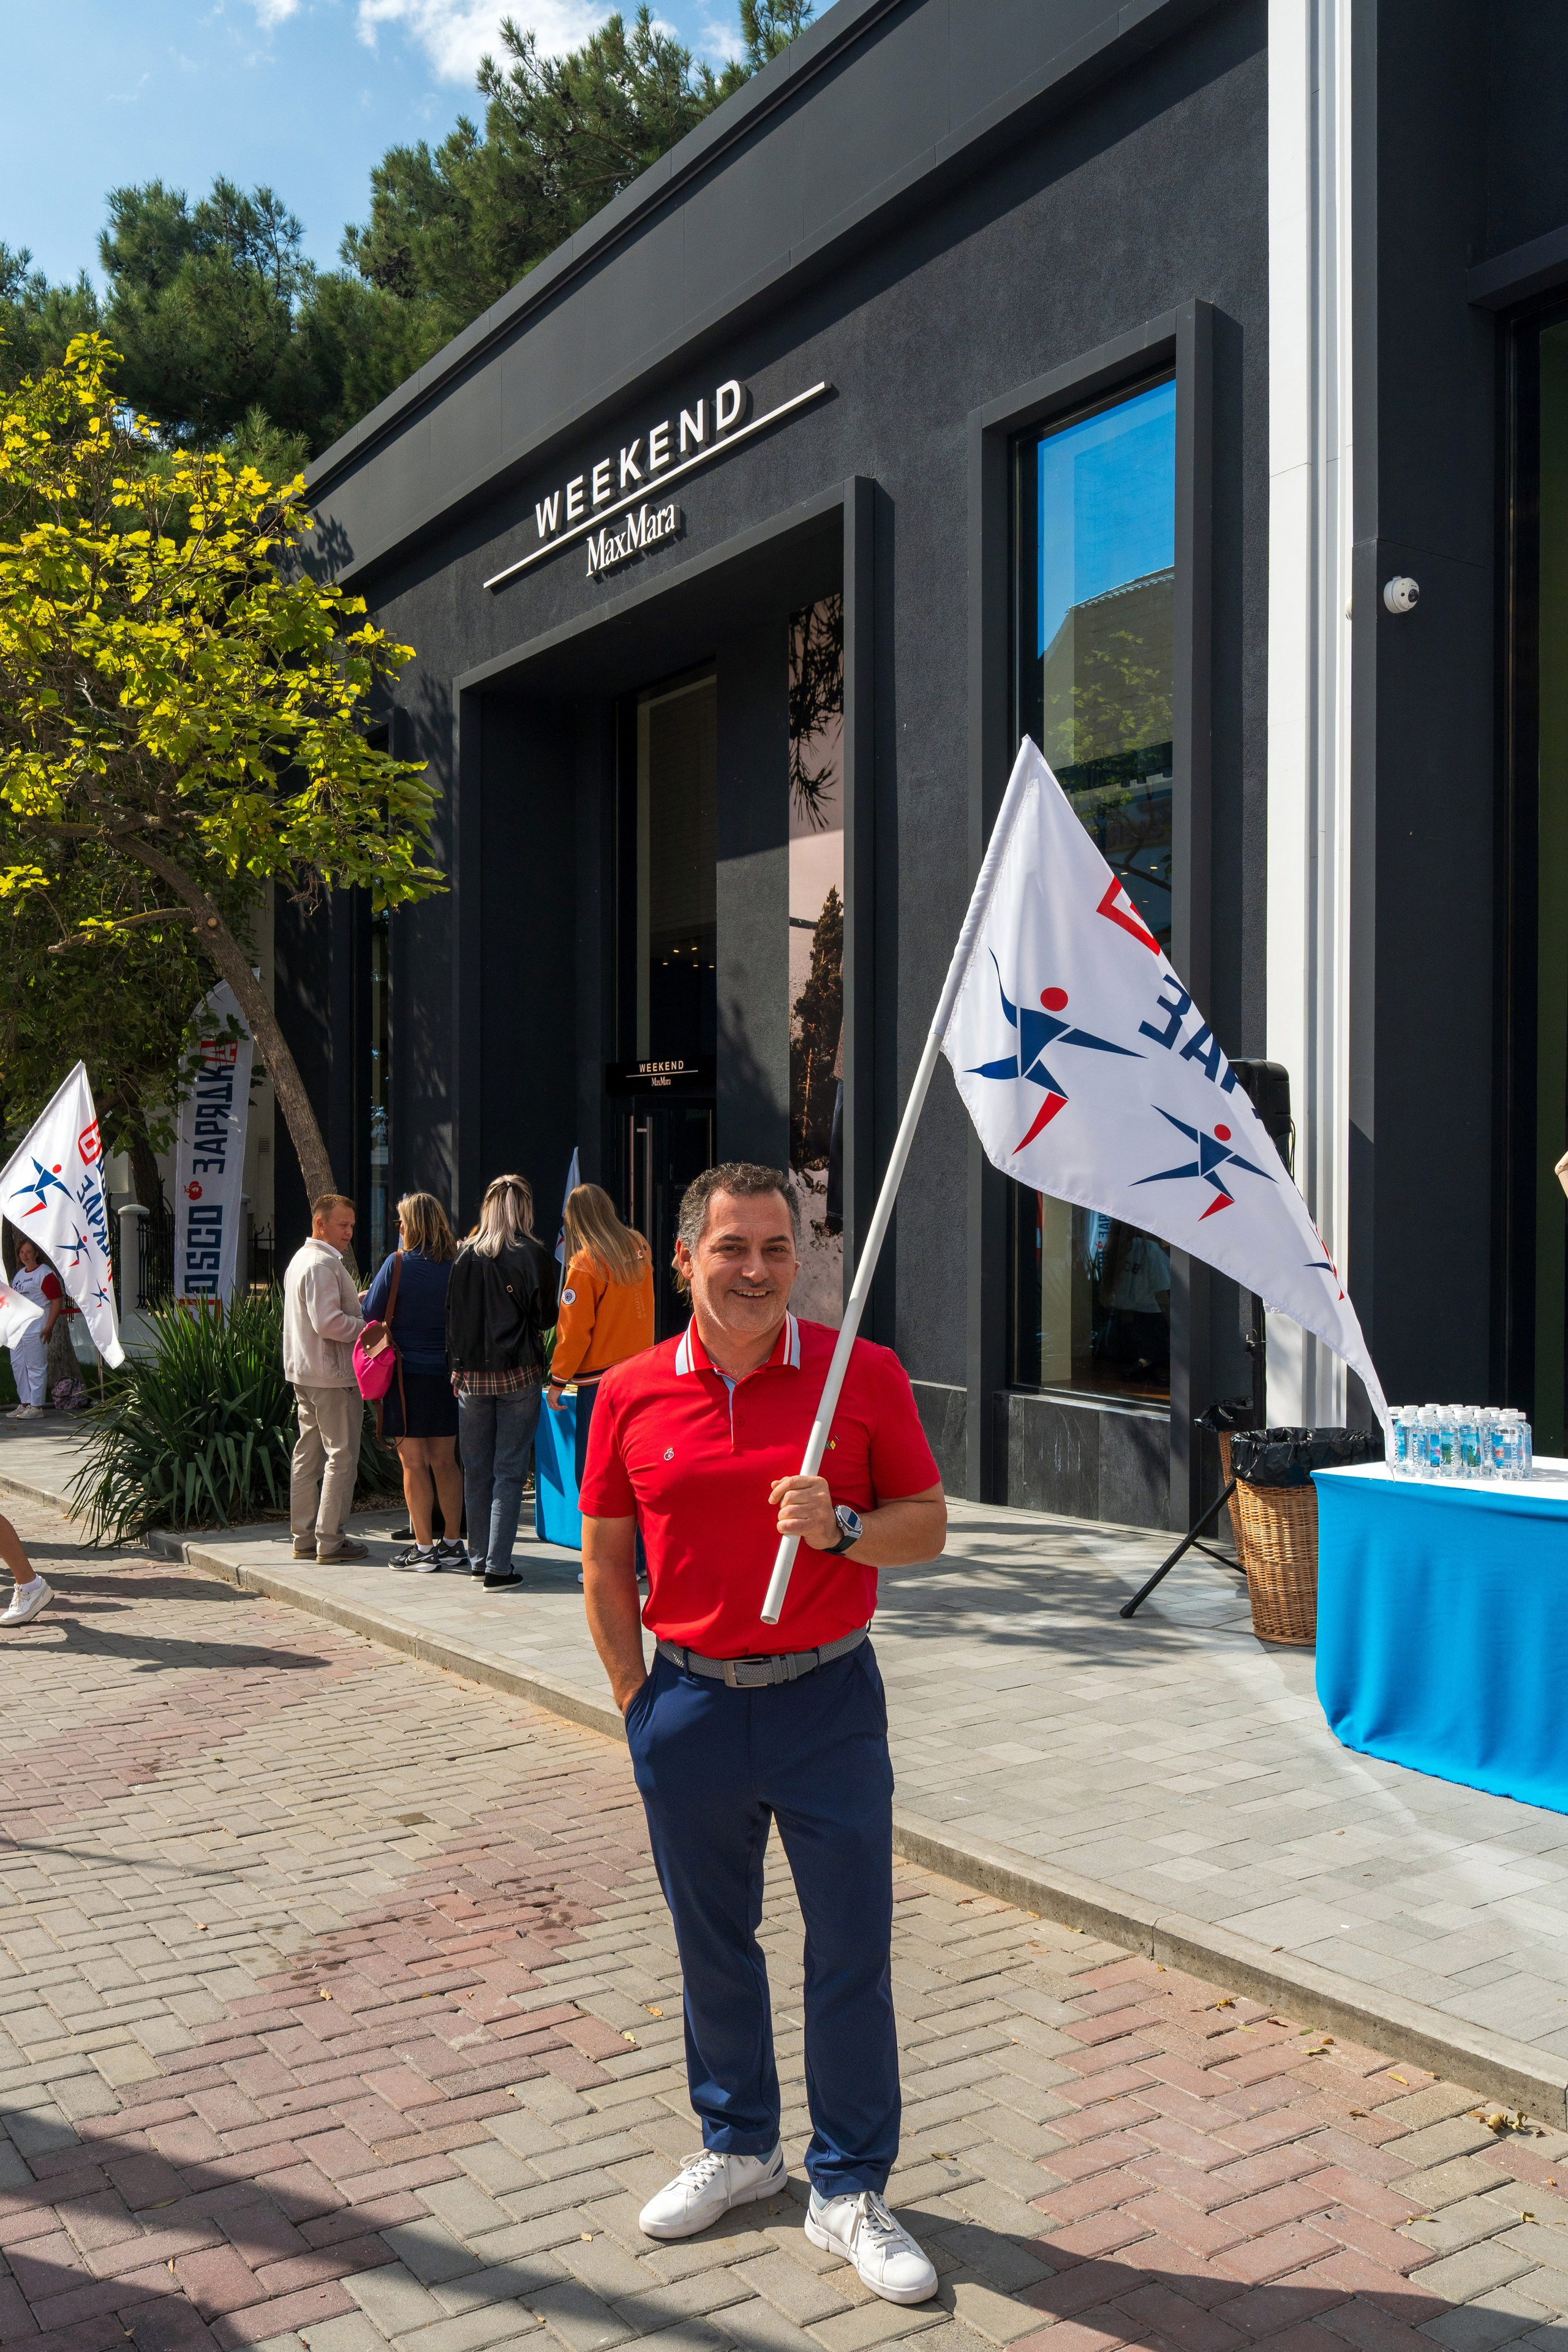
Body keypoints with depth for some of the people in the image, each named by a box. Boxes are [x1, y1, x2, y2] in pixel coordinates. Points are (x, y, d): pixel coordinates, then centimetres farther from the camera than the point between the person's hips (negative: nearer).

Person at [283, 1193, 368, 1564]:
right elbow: (328, 1323, -23)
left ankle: (304, 1537, 18)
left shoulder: (301, 1258, 16)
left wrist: (354, 1302, 15)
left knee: (309, 1453, 13)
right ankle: (330, 1541, -1)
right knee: (341, 1456, -4)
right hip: (332, 1374, -10)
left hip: (303, 1372, 10)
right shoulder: (323, 1264, -17)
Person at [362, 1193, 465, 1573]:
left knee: (414, 1462, 2)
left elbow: (371, 1313, -4)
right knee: (445, 1461, 12)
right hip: (447, 1372, 5)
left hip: (408, 1374, -5)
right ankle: (452, 1544, 18)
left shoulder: (398, 1264, -12)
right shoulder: (457, 1264, -1)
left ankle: (423, 1548, 5)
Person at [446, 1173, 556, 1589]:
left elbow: (452, 1315, 6)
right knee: (509, 1471, 0)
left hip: (471, 1376, 3)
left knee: (476, 1469, 13)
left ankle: (478, 1558, 21)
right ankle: (498, 1566, -3)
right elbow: (546, 1316, -3)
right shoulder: (533, 1254, -7)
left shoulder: (466, 1254, 2)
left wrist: (456, 1367, 13)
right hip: (518, 1375, -3)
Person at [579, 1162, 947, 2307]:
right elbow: (607, 1566, 7)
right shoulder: (631, 1394, -1)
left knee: (852, 1953, 5)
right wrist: (637, 1701, 3)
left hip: (828, 1699, -2)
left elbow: (928, 1525, -1)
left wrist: (842, 1525, -20)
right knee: (714, 1945, 16)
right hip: (690, 1702, 2)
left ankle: (850, 2190, 23)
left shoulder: (865, 1374, -6)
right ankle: (738, 2147, 38)